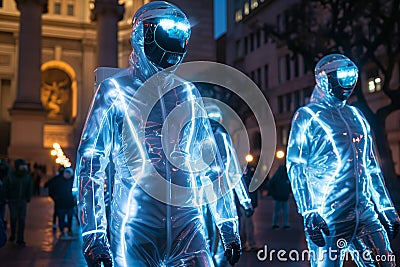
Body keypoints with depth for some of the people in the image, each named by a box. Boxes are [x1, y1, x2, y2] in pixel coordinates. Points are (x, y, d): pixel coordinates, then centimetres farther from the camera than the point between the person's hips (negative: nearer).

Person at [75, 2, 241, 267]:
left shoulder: (188, 93, 10)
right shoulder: (115, 90, -2)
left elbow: (211, 161, 13)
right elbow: (90, 163, -5)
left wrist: (229, 226, 11)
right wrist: (94, 236, -12)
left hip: (187, 225, 3)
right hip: (134, 231, -3)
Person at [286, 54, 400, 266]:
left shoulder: (356, 116, 17)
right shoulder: (307, 117, -1)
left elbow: (371, 168, 20)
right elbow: (295, 168, -8)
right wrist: (309, 213, -17)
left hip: (364, 214, 5)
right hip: (327, 218, -5)